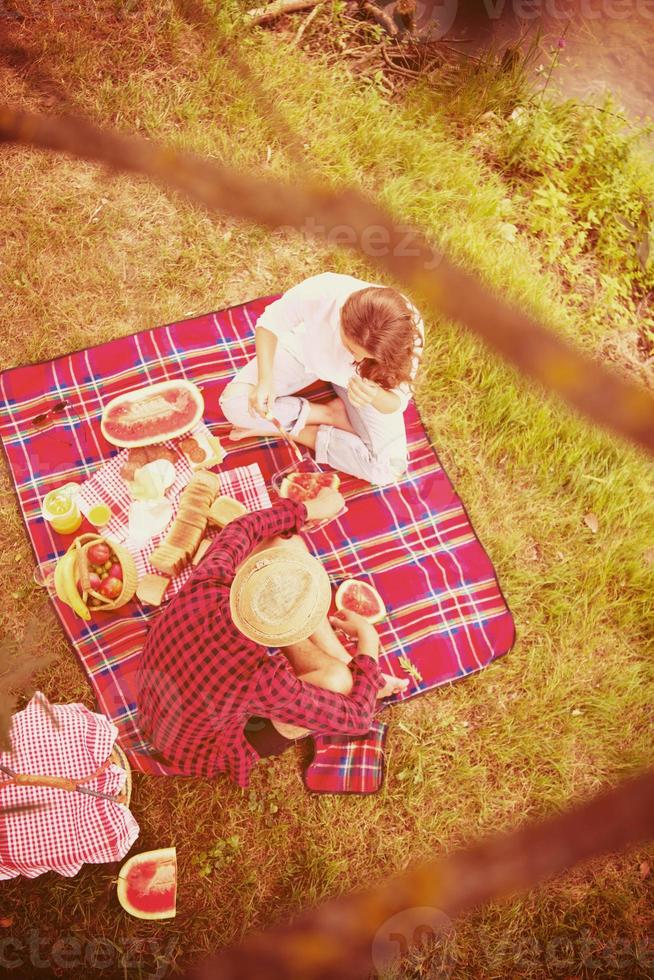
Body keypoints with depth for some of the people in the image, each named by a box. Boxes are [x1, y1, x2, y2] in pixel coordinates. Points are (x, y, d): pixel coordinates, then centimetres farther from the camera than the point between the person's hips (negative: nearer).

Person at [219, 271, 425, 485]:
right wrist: (265, 379, -34)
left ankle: (294, 430, -3)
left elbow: (398, 402, -23)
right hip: (307, 351, 0)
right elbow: (270, 323, -18)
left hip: (365, 382, 0)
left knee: (389, 468, -17)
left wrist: (376, 397, -48)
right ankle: (331, 413, -6)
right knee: (234, 402, -22)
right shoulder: (321, 292, -40)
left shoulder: (409, 332, -37)